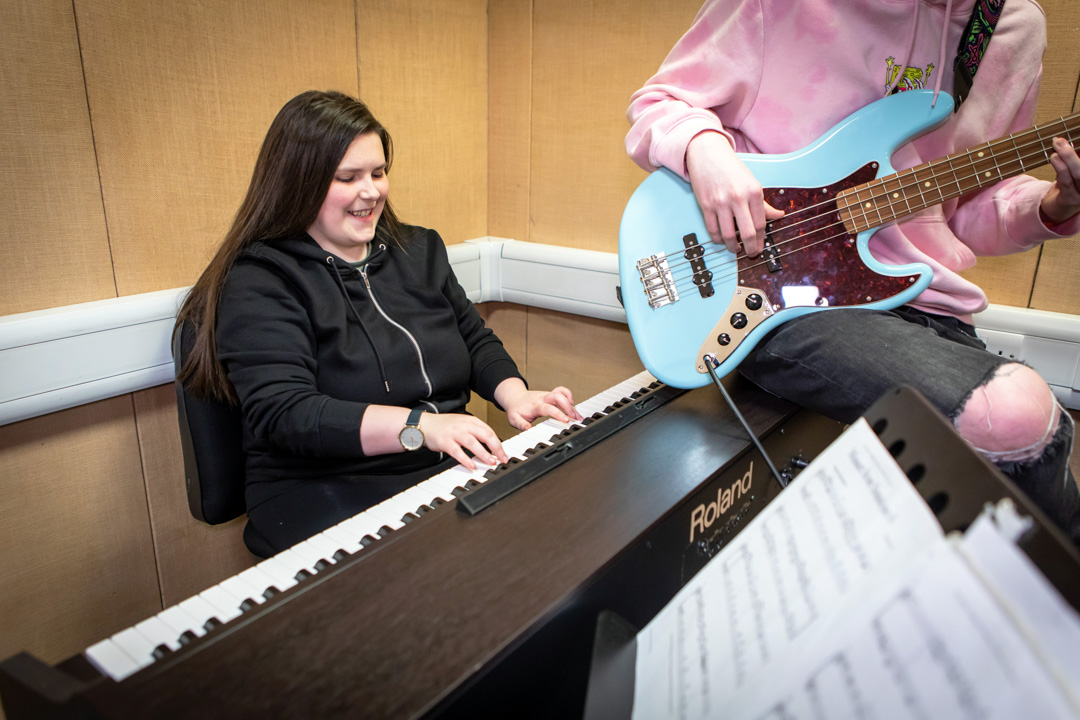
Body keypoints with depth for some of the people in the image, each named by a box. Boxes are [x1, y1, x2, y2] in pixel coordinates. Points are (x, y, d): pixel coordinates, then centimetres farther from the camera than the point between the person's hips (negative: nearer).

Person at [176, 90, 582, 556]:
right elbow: (283, 415, -17)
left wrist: (515, 396, -4)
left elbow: (477, 340, 18)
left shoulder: (420, 250, 14)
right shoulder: (260, 282, -5)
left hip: (451, 470, 6)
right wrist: (420, 426, -30)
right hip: (322, 494, -5)